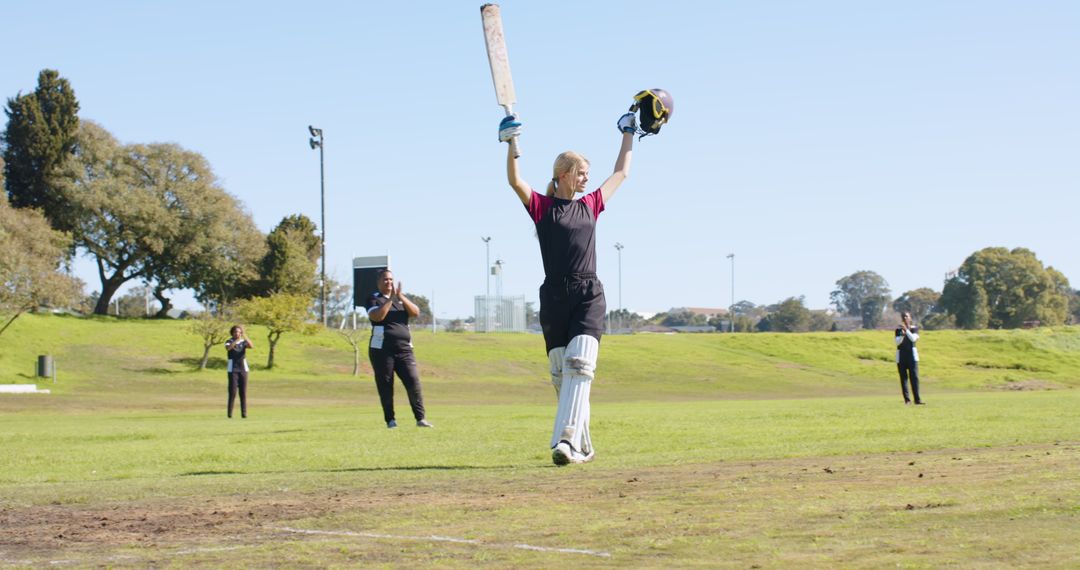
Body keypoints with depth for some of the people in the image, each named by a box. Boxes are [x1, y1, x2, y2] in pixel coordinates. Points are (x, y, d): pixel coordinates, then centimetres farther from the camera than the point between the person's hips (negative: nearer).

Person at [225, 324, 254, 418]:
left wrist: (245, 336, -30)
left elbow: (251, 346, -17)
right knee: (232, 392, -8)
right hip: (232, 370, -2)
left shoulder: (244, 342, 5)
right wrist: (236, 340, -37)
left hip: (243, 369, 2)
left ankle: (244, 413, 1)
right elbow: (228, 348, -24)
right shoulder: (229, 342, 0)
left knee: (243, 392, -1)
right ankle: (230, 413, -3)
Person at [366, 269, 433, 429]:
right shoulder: (374, 299, 4)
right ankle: (390, 420, 7)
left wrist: (400, 297, -12)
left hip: (404, 349, 3)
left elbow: (416, 312, 0)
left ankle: (420, 419, -6)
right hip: (382, 349, -3)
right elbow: (377, 316, -16)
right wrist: (391, 298, -15)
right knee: (385, 387, -1)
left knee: (413, 382, -7)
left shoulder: (401, 298, 17)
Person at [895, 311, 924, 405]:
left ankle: (917, 399, -11)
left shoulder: (914, 329, 6)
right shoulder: (898, 330, 9)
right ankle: (907, 399, 2)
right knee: (903, 377, -1)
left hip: (912, 355, -1)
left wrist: (906, 330, -20)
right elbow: (897, 342, -4)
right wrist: (902, 335, -21)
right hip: (901, 355, 1)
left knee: (914, 376, -9)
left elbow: (913, 338, -11)